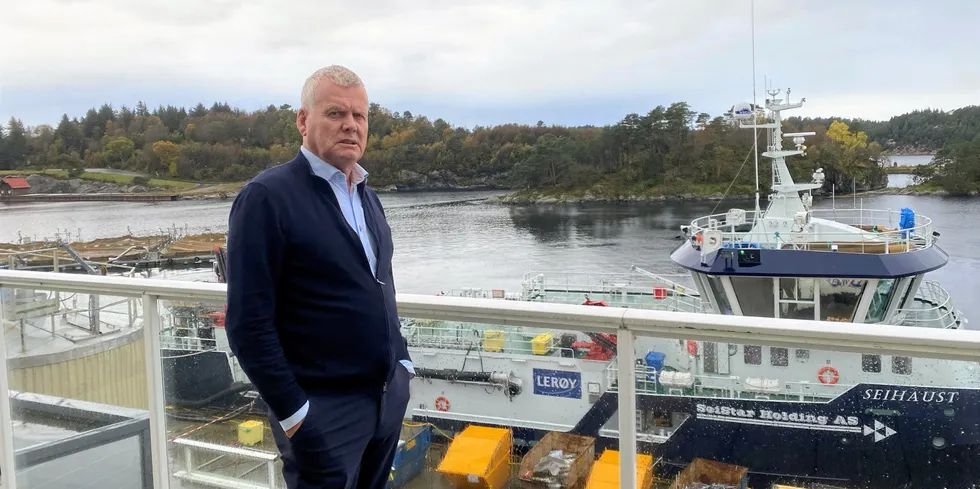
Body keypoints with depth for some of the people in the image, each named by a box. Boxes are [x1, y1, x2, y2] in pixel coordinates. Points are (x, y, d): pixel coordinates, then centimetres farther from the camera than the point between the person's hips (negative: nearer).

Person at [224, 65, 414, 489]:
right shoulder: (267, 196, -14)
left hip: (390, 395, 7)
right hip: (325, 409, -7)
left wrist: (402, 361, 13)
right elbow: (248, 320, -16)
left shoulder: (367, 197, 11)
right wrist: (291, 411, -16)